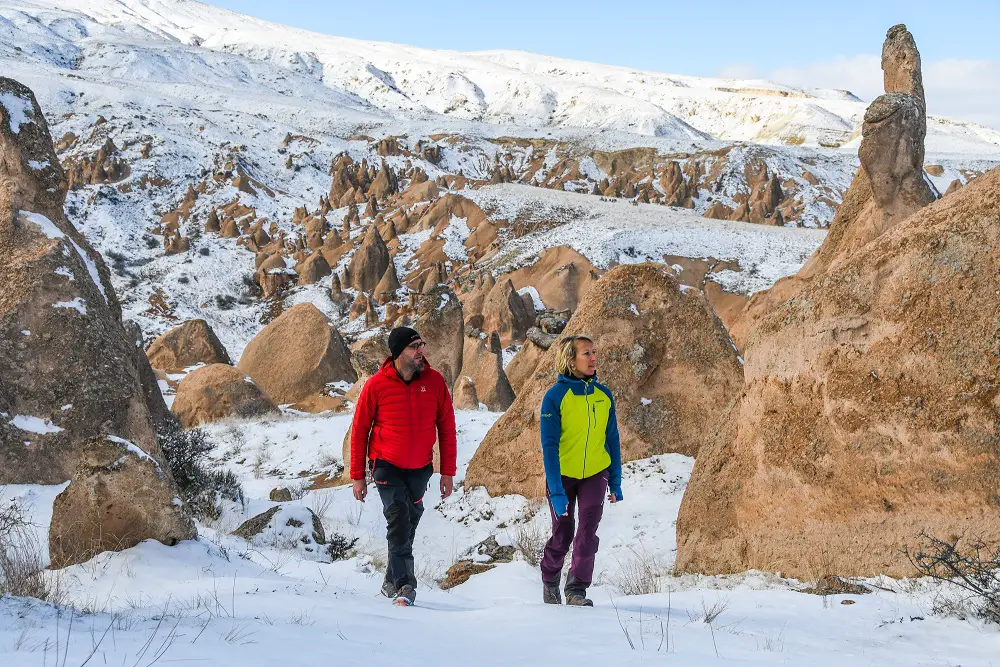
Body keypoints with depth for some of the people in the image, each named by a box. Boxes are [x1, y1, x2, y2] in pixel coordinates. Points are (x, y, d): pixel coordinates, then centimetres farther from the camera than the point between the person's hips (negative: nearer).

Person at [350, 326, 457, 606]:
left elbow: (447, 428, 1)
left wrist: (447, 472, 0)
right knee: (399, 522, -17)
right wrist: (358, 476, -2)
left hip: (421, 468, 3)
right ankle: (404, 585, -11)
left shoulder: (434, 381, -7)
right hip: (387, 467, -3)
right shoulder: (376, 385, -13)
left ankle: (392, 581, 29)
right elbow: (360, 430, -3)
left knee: (409, 523, 12)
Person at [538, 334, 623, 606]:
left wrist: (615, 483, 5)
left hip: (595, 473, 2)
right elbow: (549, 446, -17)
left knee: (588, 529, -15)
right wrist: (556, 491, -22)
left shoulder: (603, 395, -3)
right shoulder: (555, 396, -16)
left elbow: (612, 440, 5)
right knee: (562, 534, 9)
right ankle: (549, 580, 36)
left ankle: (577, 590, -6)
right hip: (562, 474, -2)